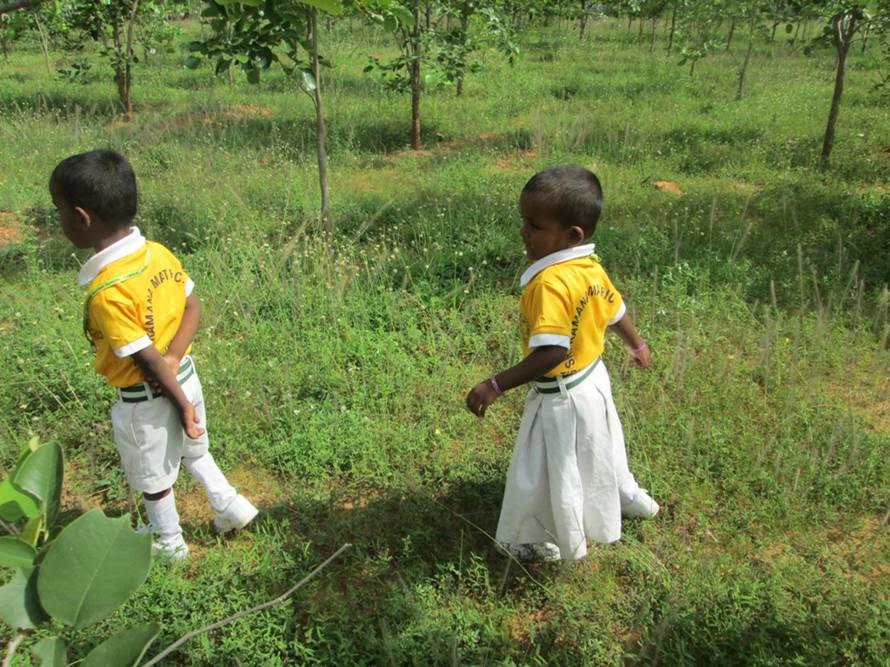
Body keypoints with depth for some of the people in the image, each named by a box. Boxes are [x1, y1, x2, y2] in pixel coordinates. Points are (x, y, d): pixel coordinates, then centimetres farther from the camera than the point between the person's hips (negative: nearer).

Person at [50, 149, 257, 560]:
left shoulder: (107, 292, -31)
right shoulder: (160, 253, -8)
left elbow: (148, 361, -26)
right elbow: (193, 308, -3)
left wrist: (182, 405, -14)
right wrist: (173, 360, -12)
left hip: (145, 400, -6)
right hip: (185, 376, 7)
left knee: (153, 476, 19)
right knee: (192, 449, 31)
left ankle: (168, 542, 40)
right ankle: (230, 506, 38)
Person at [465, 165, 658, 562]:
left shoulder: (550, 283, -33)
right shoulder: (592, 268, -6)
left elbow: (551, 353, -38)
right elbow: (617, 313, 9)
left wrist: (494, 386, -34)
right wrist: (638, 346, 28)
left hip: (561, 399, -9)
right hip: (592, 381, 9)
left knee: (548, 473, 13)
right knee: (598, 452, 33)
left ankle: (550, 544, 34)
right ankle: (628, 499, 57)